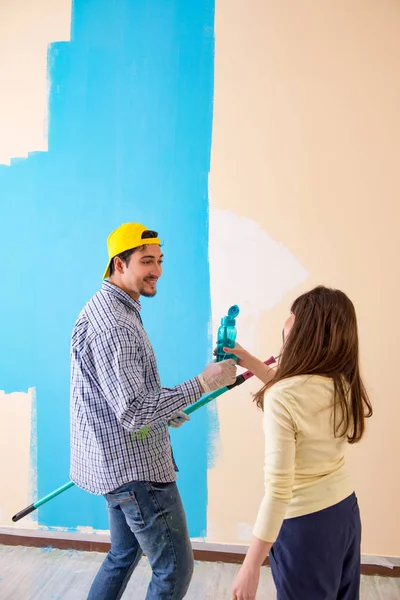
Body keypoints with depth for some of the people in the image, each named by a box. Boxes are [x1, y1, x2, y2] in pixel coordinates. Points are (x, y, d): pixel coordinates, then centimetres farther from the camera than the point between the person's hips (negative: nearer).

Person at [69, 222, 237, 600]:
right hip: (136, 469, -10)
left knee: (124, 554, 25)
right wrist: (203, 383, -25)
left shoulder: (108, 309, 10)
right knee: (175, 570, 4)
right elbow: (134, 413, -28)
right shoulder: (110, 325, -24)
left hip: (117, 464, 10)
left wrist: (162, 411, 15)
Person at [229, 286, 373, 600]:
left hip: (304, 523, -6)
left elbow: (278, 488, -28)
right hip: (346, 511, 7)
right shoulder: (346, 384, -6)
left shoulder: (281, 397, -28)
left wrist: (251, 566, -21)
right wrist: (252, 363, 15)